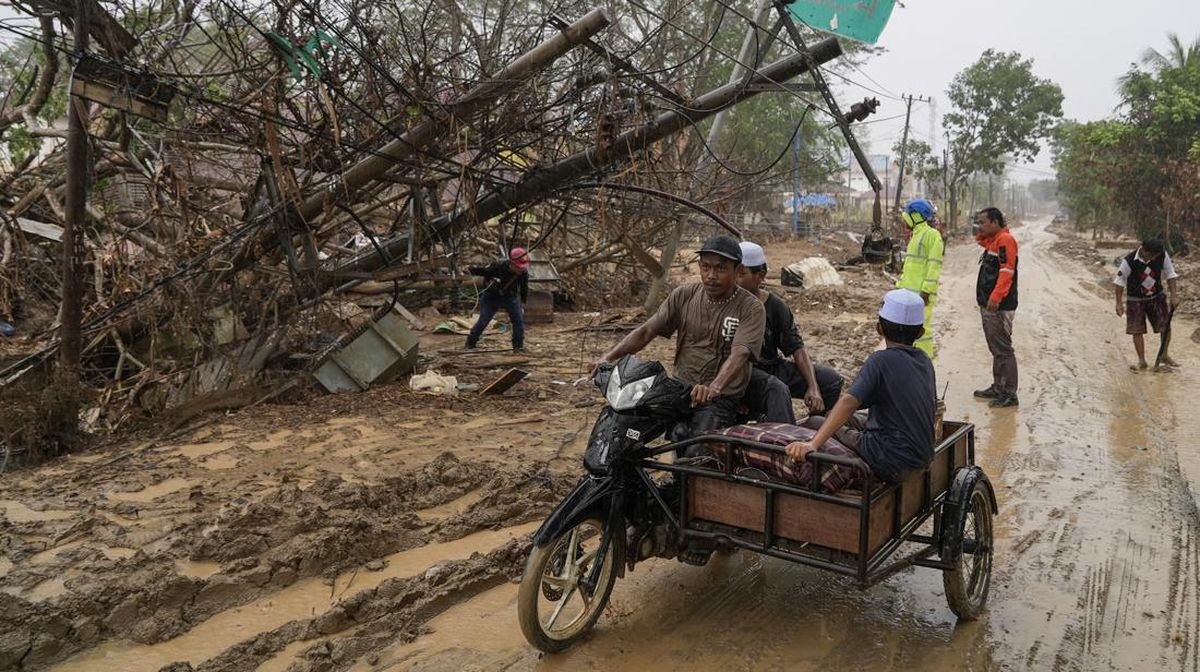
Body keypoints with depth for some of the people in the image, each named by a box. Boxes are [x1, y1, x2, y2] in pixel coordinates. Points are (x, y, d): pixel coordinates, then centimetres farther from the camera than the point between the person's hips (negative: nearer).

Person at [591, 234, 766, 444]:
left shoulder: (751, 308, -7)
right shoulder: (684, 296, 6)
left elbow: (739, 354, -23)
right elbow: (646, 331, 2)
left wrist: (715, 387, -42)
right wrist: (609, 357, -14)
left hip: (722, 397, -4)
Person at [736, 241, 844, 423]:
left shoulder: (776, 307, 5)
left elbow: (797, 348, 3)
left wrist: (813, 387, -9)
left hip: (772, 366, 5)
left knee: (832, 379, -4)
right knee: (777, 389, -36)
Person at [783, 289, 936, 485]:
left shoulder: (881, 360, -15)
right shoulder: (925, 361, 6)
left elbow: (849, 401, -29)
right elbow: (932, 409, 15)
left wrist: (812, 444, -37)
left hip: (891, 462, -7)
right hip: (923, 459, 8)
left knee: (814, 423, 5)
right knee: (848, 418, 24)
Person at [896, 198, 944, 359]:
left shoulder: (932, 234, -9)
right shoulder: (916, 235, 21)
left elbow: (934, 265, -16)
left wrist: (926, 290, -21)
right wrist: (900, 285, 22)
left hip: (921, 293, -10)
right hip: (909, 291, 10)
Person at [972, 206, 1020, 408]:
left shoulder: (1005, 240, -13)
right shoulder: (993, 241, 18)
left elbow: (1006, 272, -21)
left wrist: (995, 298, -28)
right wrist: (980, 237, 12)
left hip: (999, 307, -10)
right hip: (989, 306, 10)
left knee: (1003, 350, -7)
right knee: (995, 349, 16)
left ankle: (1009, 394, -3)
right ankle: (998, 387, 25)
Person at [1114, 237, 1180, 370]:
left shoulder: (1162, 255, -15)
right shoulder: (1129, 261, -24)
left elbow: (1170, 275, -5)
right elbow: (1120, 282, -12)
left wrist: (1174, 295, -10)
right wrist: (1119, 303, -12)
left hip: (1157, 296, 3)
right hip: (1135, 299, -3)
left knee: (1165, 326, 0)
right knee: (1137, 331, -2)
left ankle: (1164, 356, 18)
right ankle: (1141, 361, 9)